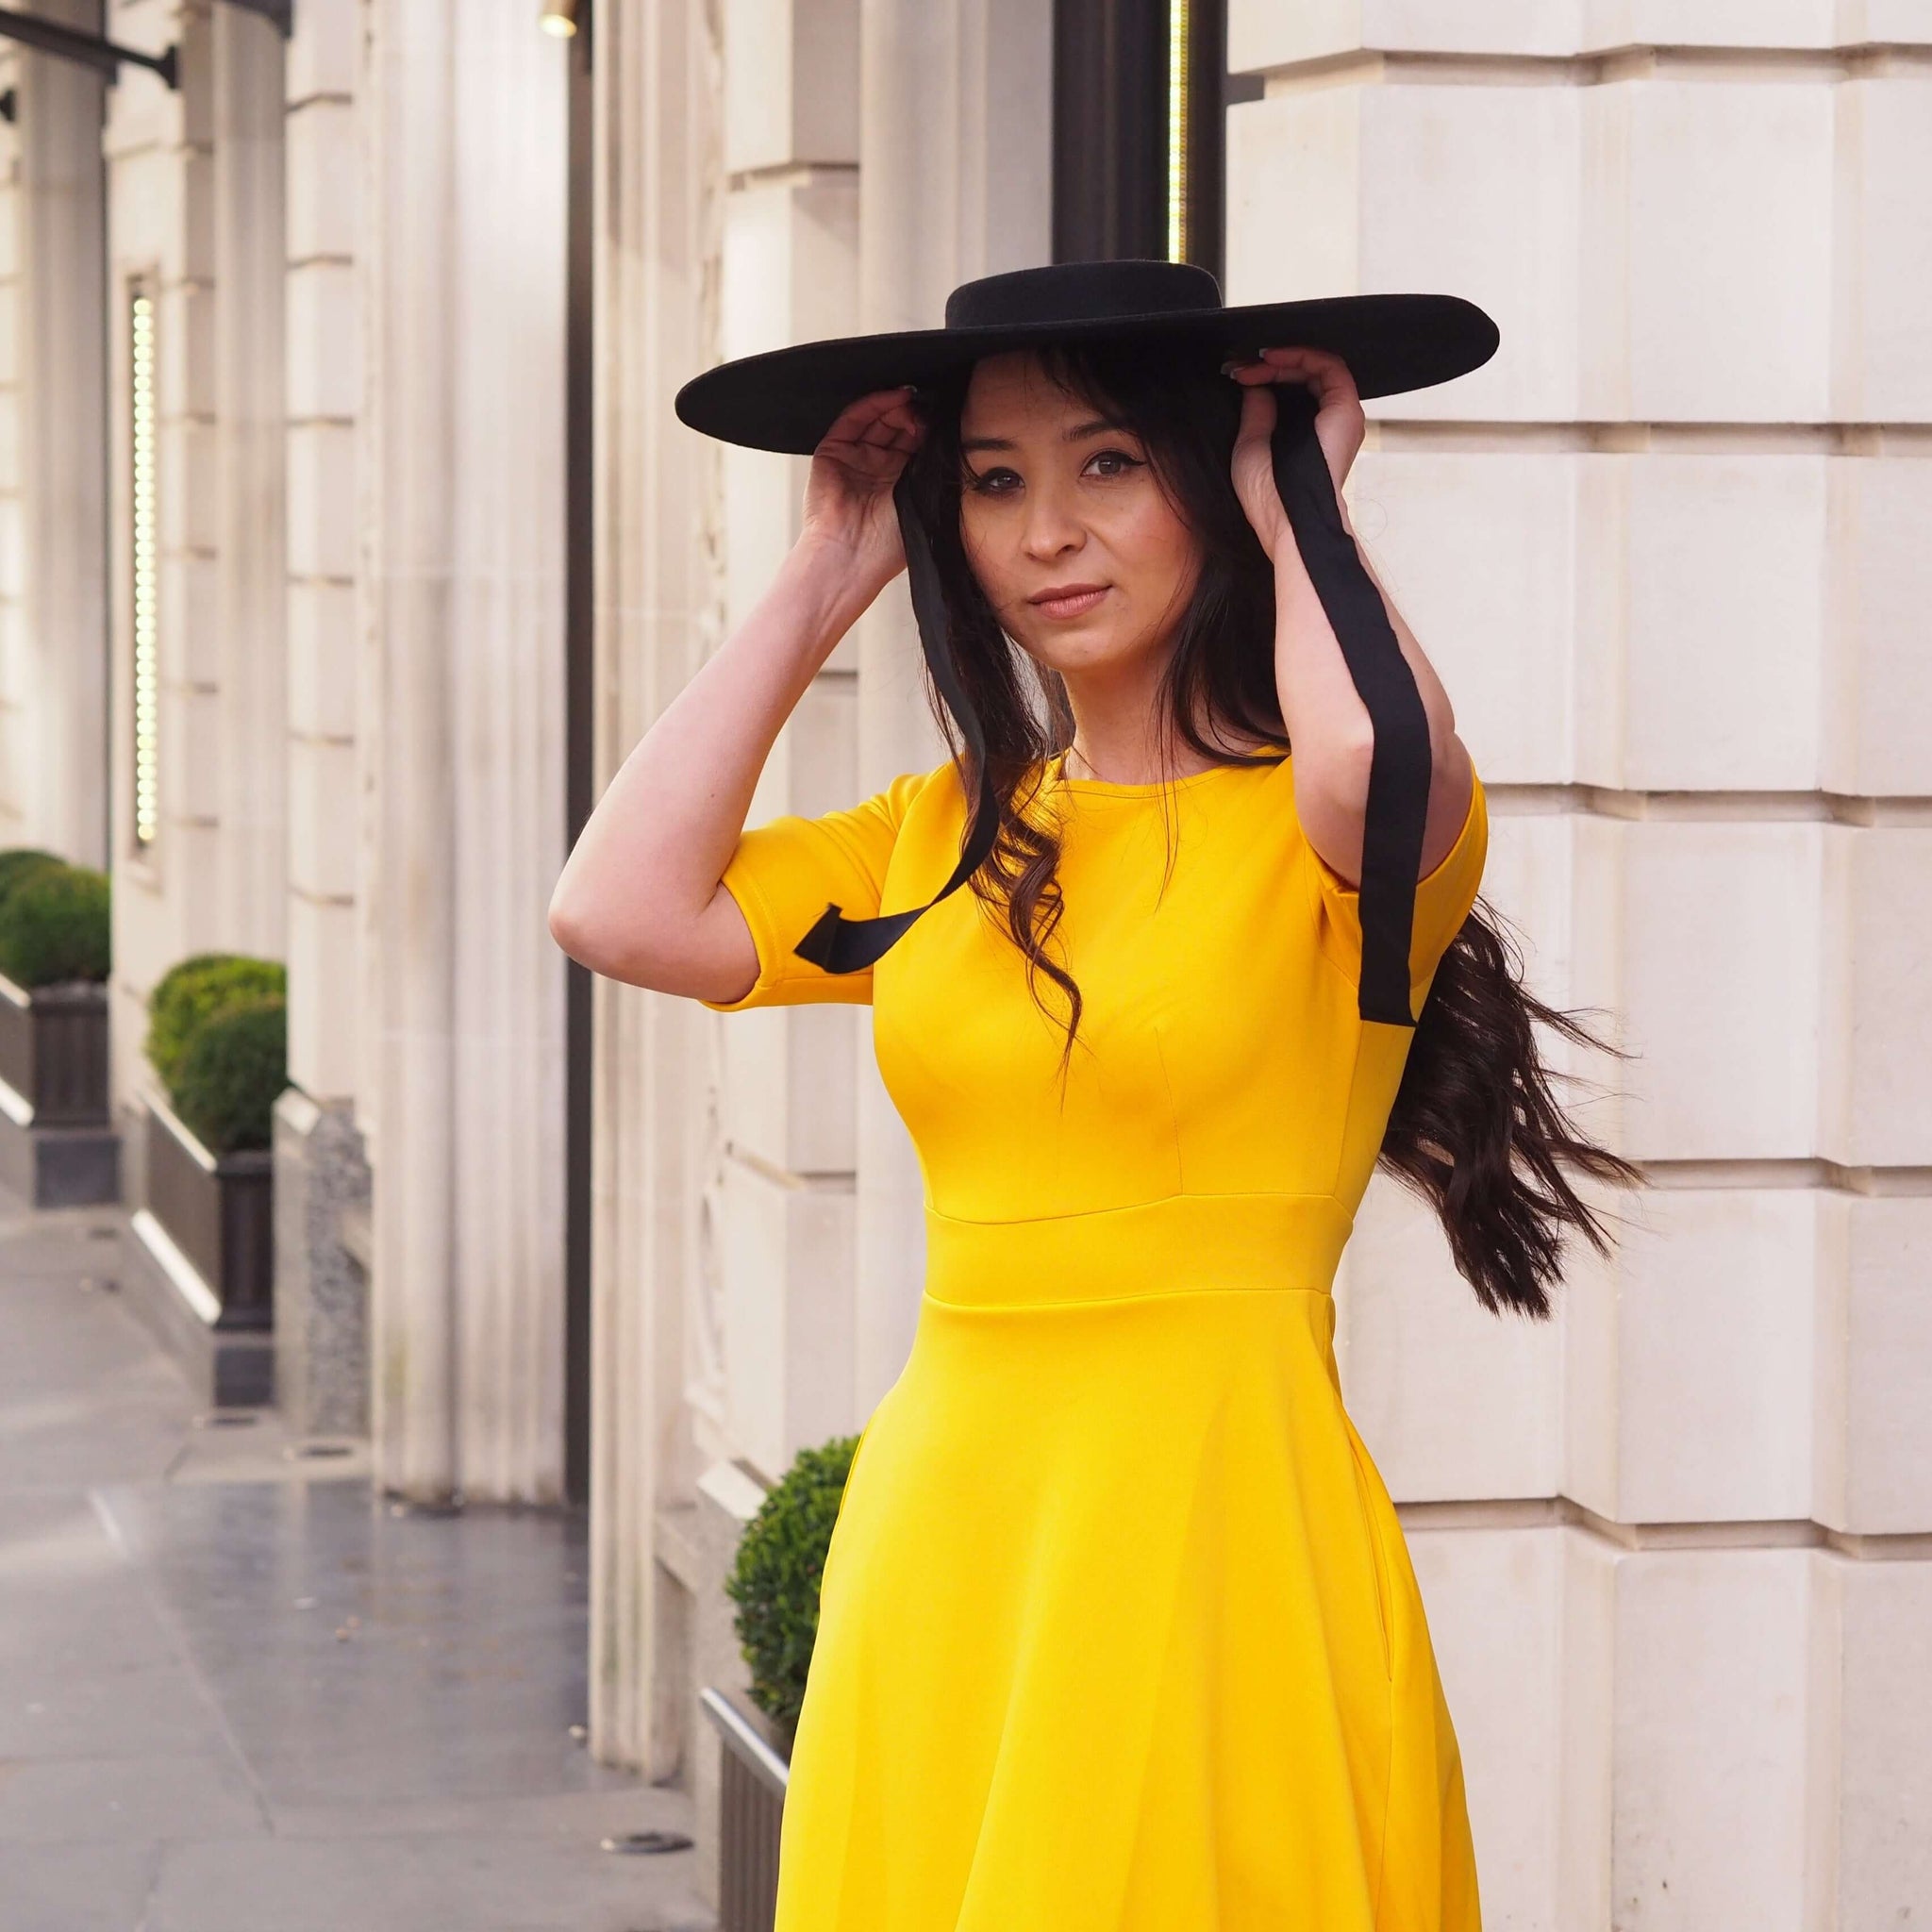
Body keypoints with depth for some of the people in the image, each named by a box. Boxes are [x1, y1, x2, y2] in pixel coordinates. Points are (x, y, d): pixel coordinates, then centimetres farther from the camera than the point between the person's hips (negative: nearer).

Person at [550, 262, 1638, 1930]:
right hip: (939, 1526, 5)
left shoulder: (1314, 828, -4)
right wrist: (826, 577, 7)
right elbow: (622, 912, 1)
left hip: (1214, 1527, -5)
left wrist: (1298, 502, -8)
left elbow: (1376, 757, -29)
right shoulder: (949, 835, 13)